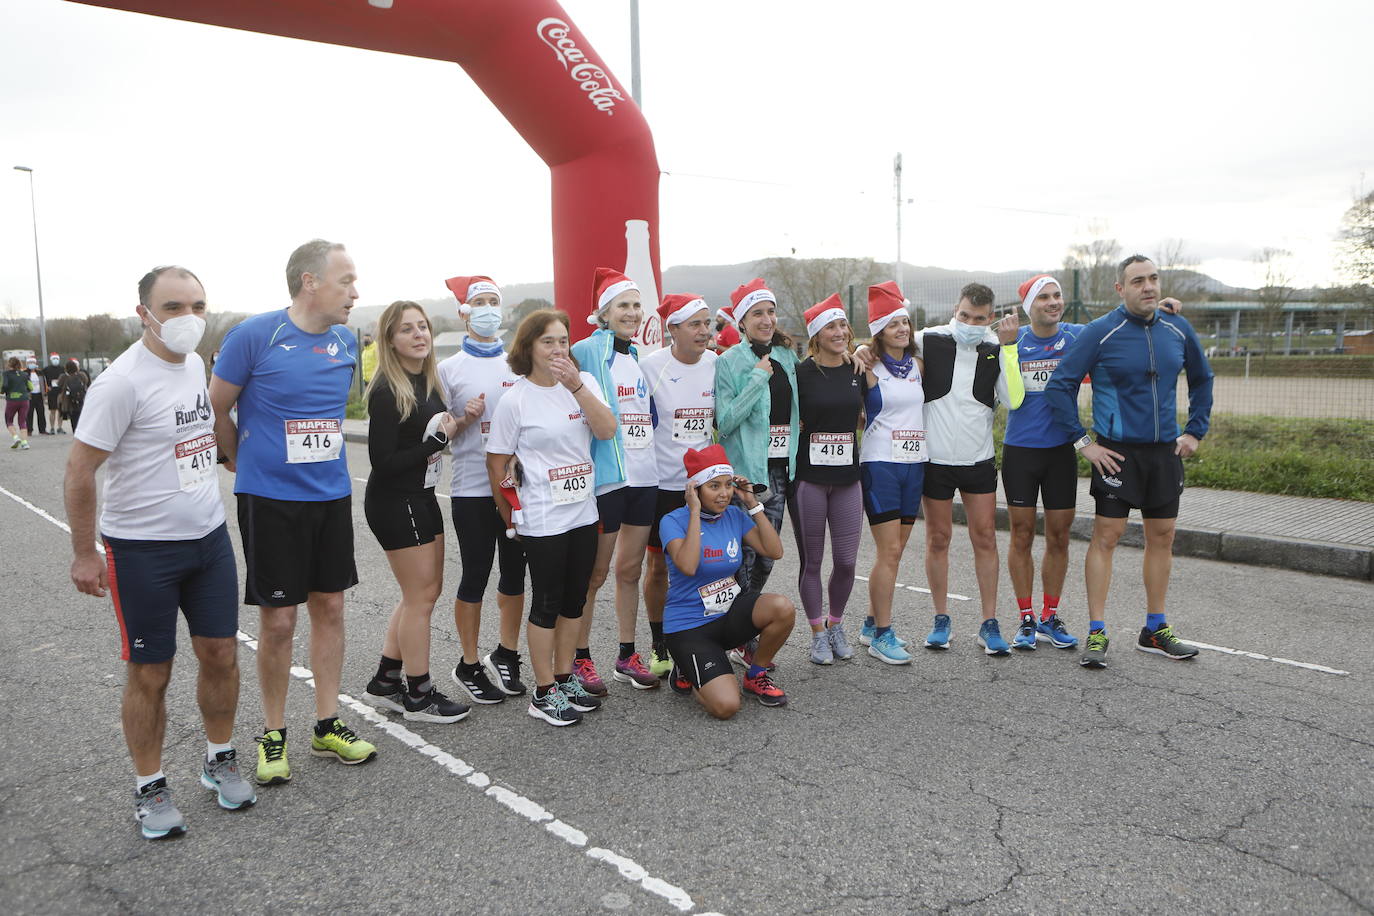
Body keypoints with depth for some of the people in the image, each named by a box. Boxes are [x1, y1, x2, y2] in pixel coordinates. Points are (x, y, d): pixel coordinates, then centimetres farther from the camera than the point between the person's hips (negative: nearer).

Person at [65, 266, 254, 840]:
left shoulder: (195, 364, 4)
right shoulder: (123, 381, -18)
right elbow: (80, 470, -15)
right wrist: (84, 554, -12)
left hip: (209, 535, 6)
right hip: (143, 549, -6)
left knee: (220, 653, 12)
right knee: (150, 674, 5)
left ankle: (220, 760, 31)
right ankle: (149, 788, 23)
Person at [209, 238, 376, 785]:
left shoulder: (345, 342, 4)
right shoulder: (254, 335, -12)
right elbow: (216, 410, -2)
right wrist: (244, 465, 7)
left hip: (331, 496, 5)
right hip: (270, 499, -5)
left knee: (329, 607, 10)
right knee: (278, 619, 2)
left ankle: (327, 726, 23)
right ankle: (273, 734, 20)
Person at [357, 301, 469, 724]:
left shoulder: (428, 381, 7)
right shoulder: (386, 391, -18)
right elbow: (382, 461, -21)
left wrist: (452, 426, -2)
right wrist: (437, 441, -20)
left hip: (422, 498, 9)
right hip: (393, 503, -9)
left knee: (422, 592, 16)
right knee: (422, 595, 0)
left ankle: (385, 683, 28)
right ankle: (419, 696, 14)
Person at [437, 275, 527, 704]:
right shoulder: (450, 368, 0)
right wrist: (465, 420, -17)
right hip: (473, 488, -3)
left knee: (515, 571, 11)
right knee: (476, 575, 4)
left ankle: (505, 656, 27)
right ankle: (470, 665, 19)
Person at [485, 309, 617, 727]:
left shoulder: (584, 382, 3)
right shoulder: (515, 399, -10)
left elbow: (607, 430, -12)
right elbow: (496, 464, -5)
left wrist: (576, 385, -21)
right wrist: (510, 518, 1)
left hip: (583, 512, 5)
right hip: (542, 519, -5)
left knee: (574, 599, 14)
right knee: (548, 603, 3)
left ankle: (565, 679, 30)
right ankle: (545, 693, 16)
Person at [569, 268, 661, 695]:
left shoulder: (640, 356, 15)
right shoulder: (587, 351, -8)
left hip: (644, 475, 7)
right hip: (605, 477, -6)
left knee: (630, 568, 14)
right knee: (595, 572, 2)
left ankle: (627, 656, 24)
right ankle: (581, 657, 17)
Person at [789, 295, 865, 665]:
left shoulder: (857, 370, 8)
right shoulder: (801, 372, -6)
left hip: (847, 476, 4)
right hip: (808, 477, -4)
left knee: (846, 561, 4)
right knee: (812, 561, 5)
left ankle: (836, 624, 27)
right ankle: (818, 634, 20)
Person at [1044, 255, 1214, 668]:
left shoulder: (1178, 330, 4)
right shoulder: (1100, 332, -10)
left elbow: (1202, 379, 21)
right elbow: (1059, 385, -10)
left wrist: (1195, 431, 13)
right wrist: (1083, 442, -11)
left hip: (1165, 450, 5)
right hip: (1116, 451, -5)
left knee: (1162, 536, 10)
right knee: (1106, 535, -5)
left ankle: (1154, 630, 22)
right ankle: (1096, 633, 3)